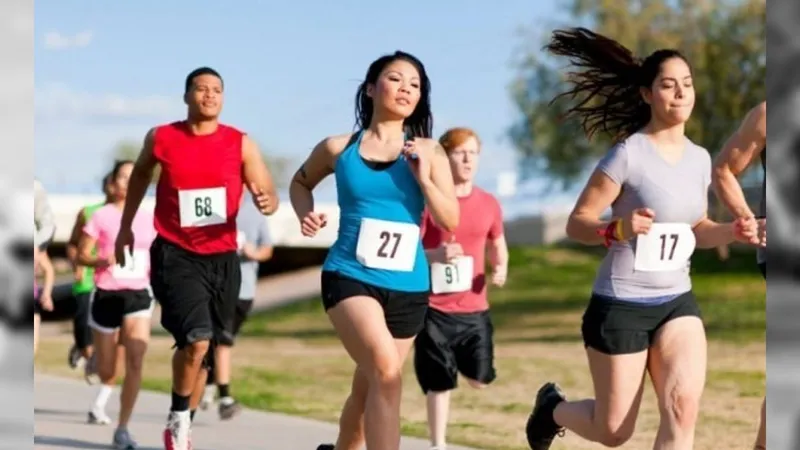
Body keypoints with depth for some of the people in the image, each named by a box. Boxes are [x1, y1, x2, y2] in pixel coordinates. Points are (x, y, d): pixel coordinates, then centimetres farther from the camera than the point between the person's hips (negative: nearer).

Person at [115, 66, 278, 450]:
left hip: (223, 258, 3)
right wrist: (126, 226, 24)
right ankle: (178, 418, 1)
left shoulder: (241, 144, -1)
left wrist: (267, 202, -27)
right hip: (176, 256, -2)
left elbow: (268, 192, -3)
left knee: (203, 349, 11)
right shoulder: (161, 138, 0)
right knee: (196, 339, -22)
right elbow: (140, 176, 19)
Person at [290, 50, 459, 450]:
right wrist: (305, 214, 0)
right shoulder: (339, 148, 1)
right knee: (386, 371, -26)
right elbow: (300, 182, 20)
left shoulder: (428, 152, 2)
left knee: (368, 388, 15)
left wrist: (424, 178, -17)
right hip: (349, 277, -3)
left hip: (408, 286, 3)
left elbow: (451, 221, -3)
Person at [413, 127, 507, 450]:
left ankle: (460, 358, 37)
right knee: (439, 383, 0)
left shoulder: (489, 204, 6)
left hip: (474, 308, 4)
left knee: (480, 380, 2)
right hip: (435, 308, -3)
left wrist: (500, 269, -2)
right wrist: (436, 255, -23)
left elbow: (497, 245, 19)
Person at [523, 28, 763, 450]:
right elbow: (576, 224, -13)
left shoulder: (699, 159, 5)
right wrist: (618, 229, -33)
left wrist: (732, 231, -2)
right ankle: (553, 406, 39)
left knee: (682, 408, -19)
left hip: (677, 301, 5)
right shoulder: (628, 154, -14)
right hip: (621, 304, -5)